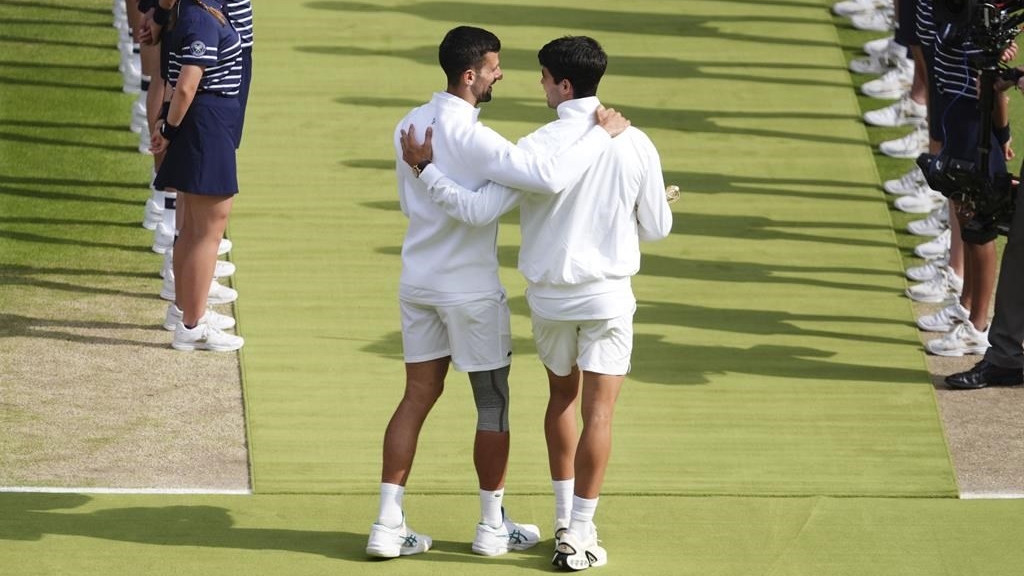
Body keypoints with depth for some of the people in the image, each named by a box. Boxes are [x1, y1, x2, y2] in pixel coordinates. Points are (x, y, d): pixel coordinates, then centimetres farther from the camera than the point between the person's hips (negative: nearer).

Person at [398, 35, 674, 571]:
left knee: (562, 396, 21)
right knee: (598, 411, 3)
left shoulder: (538, 148, -14)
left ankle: (565, 520, 26)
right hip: (608, 295, 0)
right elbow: (656, 228, 2)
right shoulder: (634, 146, -8)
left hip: (549, 295, 1)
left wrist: (424, 167, -8)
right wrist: (660, 203, 25)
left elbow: (478, 210, -17)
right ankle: (579, 535, 1)